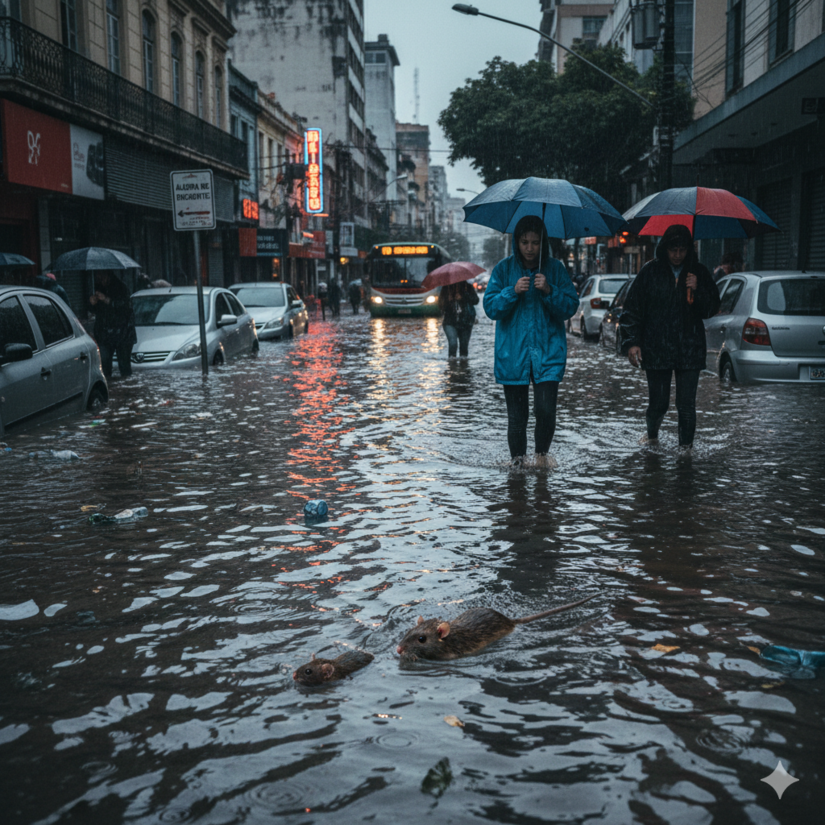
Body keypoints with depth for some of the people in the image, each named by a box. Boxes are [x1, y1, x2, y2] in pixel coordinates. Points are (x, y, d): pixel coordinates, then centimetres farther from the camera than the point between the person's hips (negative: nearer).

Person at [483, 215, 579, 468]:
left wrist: (549, 291, -14)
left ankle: (542, 453, 15)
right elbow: (490, 307, 0)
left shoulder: (555, 269, 5)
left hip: (548, 353, 0)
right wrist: (512, 291, -15)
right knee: (517, 415, 3)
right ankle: (517, 460, 21)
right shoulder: (504, 269, 5)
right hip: (513, 353, 0)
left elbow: (570, 307, 2)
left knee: (546, 410, -11)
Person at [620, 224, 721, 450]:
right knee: (658, 403, 4)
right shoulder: (650, 271, 0)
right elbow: (632, 308, 0)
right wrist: (631, 342, -7)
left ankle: (686, 447, 10)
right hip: (656, 349, -1)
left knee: (686, 405, -3)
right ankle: (652, 433, 35)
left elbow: (712, 309, 9)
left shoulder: (699, 272, 6)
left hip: (690, 349, 1)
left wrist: (698, 290, -10)